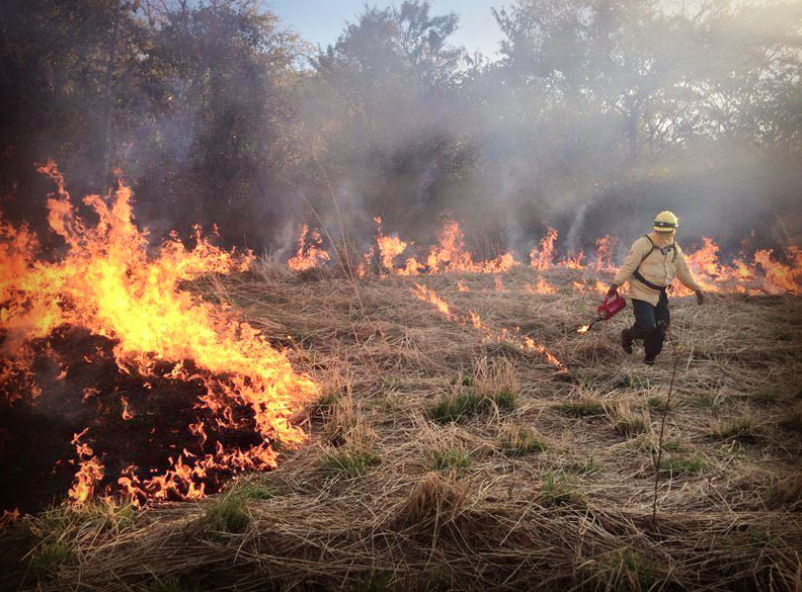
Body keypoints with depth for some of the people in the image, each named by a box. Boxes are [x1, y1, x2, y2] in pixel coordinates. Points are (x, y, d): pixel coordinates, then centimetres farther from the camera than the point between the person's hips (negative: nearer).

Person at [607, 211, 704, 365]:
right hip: (642, 293, -6)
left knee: (660, 328, 6)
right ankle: (627, 335, 19)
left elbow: (684, 272, 19)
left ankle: (650, 358, 25)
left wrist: (697, 289, 19)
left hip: (660, 294, 6)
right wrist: (616, 283, -24)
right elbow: (629, 265, -15)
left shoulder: (674, 249, 8)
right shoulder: (643, 244, -13)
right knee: (647, 326, -14)